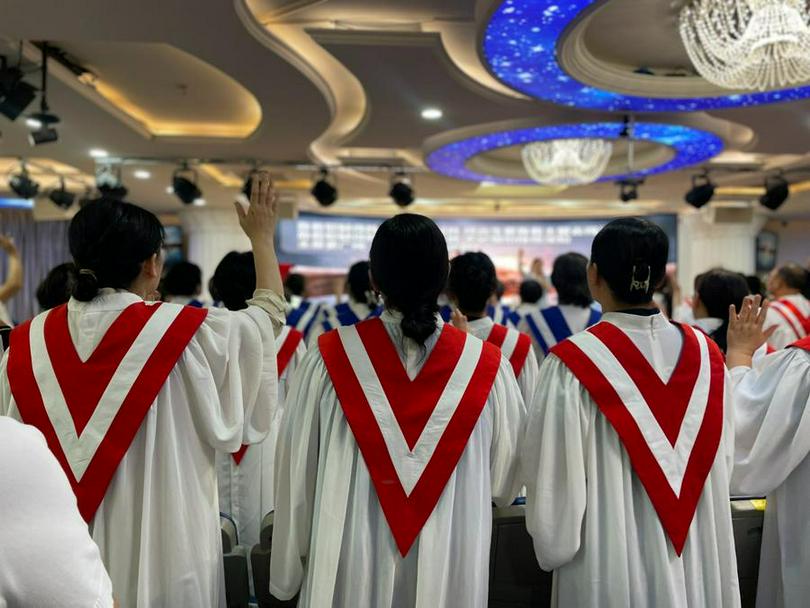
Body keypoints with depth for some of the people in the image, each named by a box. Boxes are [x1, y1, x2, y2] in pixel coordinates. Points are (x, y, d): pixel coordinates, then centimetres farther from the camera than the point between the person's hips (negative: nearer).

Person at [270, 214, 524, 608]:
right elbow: (504, 485, -1)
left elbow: (296, 474, -5)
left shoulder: (330, 358, -13)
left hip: (349, 575, 0)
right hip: (452, 572, 1)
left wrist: (288, 574, 7)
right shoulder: (487, 367, -12)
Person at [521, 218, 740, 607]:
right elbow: (723, 462, 6)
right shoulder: (706, 355, -5)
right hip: (698, 561, 4)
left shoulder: (573, 363, -19)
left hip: (609, 568, -3)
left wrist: (553, 544, 3)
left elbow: (552, 474, -14)